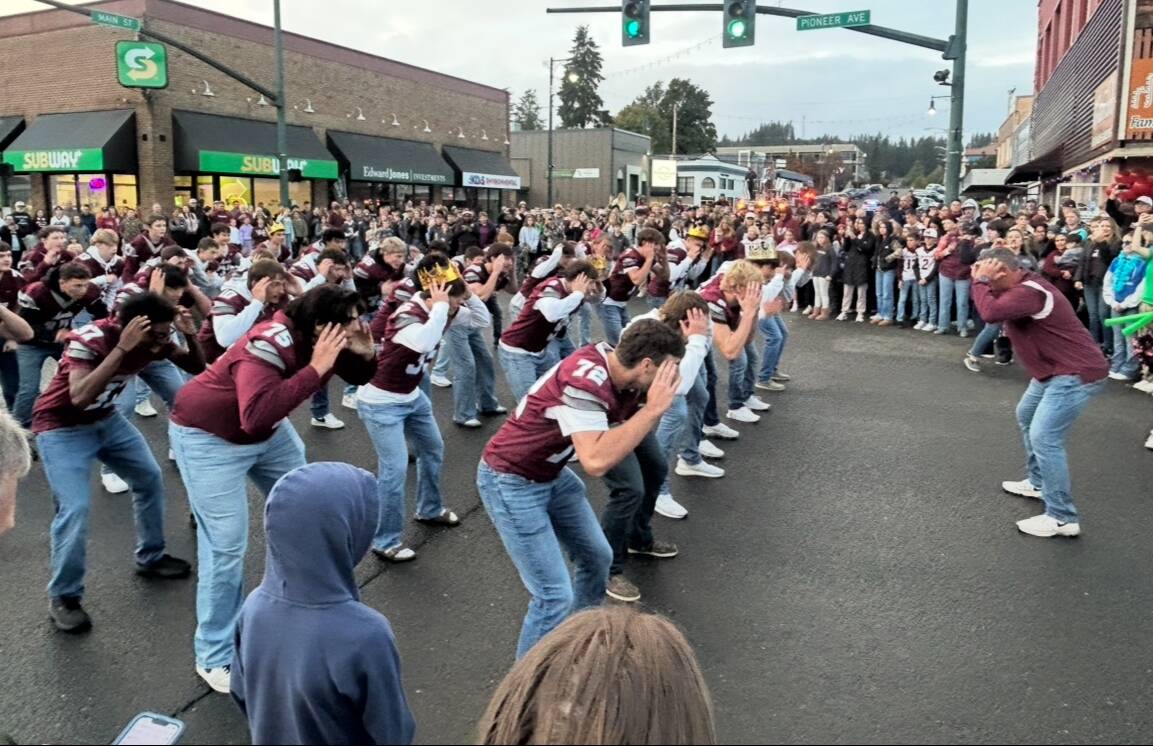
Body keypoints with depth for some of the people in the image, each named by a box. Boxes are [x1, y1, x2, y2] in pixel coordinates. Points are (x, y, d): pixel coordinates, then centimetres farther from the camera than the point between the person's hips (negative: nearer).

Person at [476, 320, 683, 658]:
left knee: (597, 557, 17)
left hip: (552, 474, 9)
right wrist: (653, 408, -35)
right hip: (510, 481, -9)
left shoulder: (612, 361, -7)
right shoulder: (584, 381, -32)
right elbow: (596, 462, -41)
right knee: (555, 596, -10)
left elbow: (632, 424, 2)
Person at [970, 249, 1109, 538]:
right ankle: (1038, 482, 40)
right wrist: (982, 282, -2)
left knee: (1043, 437, -16)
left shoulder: (1029, 292, -26)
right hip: (1056, 368, 11)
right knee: (1027, 416, 27)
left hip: (1077, 373, -11)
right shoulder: (1020, 287, 9)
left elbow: (990, 313, -38)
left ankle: (1062, 518, -9)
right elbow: (994, 308, 13)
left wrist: (981, 281, -24)